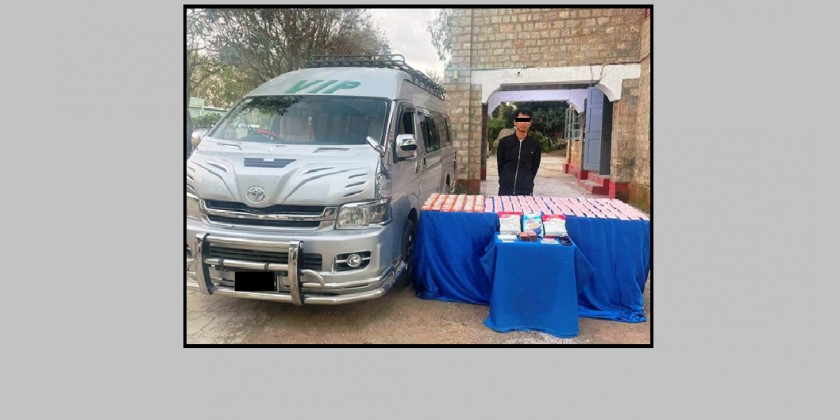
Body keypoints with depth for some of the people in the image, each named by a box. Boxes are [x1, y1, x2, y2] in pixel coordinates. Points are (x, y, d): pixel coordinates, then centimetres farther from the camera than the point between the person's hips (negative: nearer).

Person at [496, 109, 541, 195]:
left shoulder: (535, 144, 3)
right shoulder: (504, 142, 1)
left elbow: (535, 167, 7)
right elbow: (500, 165, 5)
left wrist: (527, 182, 3)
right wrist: (505, 181, 3)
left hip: (526, 190, 0)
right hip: (505, 189, 0)